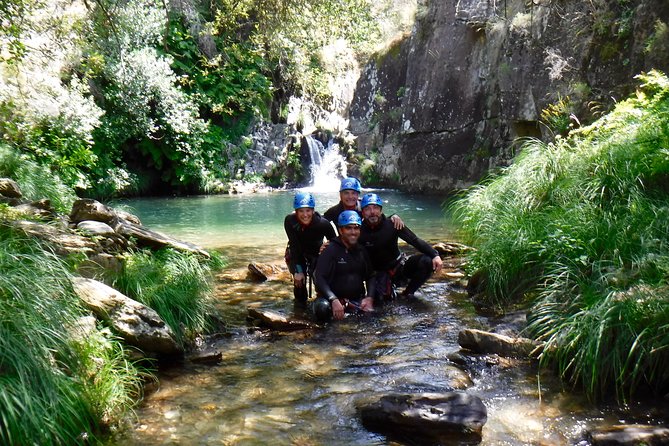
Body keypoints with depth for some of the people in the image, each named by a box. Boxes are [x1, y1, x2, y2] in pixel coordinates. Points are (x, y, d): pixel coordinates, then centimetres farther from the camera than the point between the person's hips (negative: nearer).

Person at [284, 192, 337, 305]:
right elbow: (294, 246, -27)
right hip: (296, 253, 0)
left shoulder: (323, 223, -30)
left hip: (316, 252, 0)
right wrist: (298, 270, -29)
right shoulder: (289, 221, -28)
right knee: (299, 278, -11)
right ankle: (300, 301, 16)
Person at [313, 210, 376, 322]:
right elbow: (319, 278, -16)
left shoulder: (361, 251, 11)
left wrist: (369, 297, -2)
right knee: (322, 308, -36)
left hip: (357, 300, 5)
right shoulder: (330, 250, -8)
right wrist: (334, 300, -29)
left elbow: (370, 276, 17)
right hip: (334, 297, -5)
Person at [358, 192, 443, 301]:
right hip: (380, 273, -1)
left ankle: (408, 292, -1)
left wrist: (435, 255, -27)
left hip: (399, 264, 1)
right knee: (380, 297, -28)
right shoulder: (359, 232, -14)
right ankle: (389, 288, 11)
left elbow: (415, 240, -15)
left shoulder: (391, 224, -13)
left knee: (426, 261, -22)